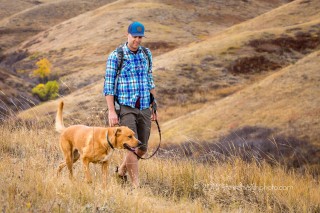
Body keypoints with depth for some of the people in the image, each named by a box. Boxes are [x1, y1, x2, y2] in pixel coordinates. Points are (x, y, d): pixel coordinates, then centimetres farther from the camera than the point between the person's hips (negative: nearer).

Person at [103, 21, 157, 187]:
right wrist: (111, 111, -15)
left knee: (142, 148, 9)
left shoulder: (146, 54, 8)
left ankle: (122, 170, 35)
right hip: (126, 108, -5)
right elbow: (108, 85, -8)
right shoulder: (115, 56, -7)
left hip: (144, 108, 5)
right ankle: (136, 185, -6)